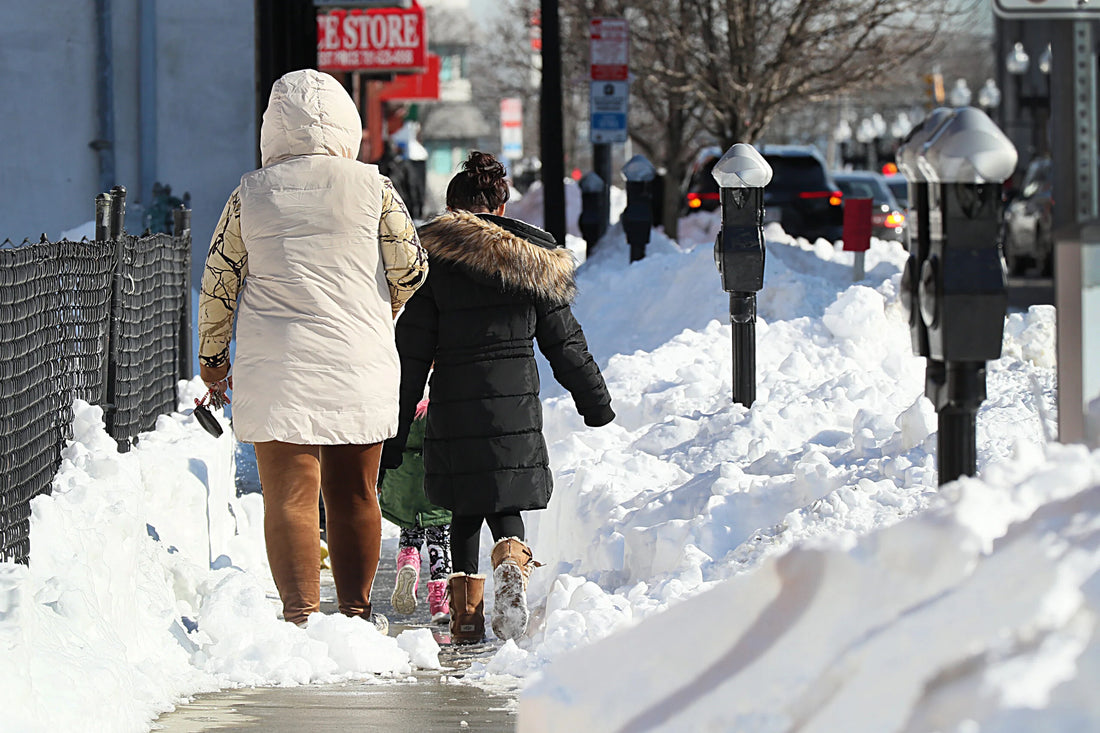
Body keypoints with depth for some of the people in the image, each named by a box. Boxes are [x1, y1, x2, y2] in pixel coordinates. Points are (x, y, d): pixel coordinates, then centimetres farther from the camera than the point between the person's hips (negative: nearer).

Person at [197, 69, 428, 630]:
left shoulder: (251, 193, 0)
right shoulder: (372, 188, -1)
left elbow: (218, 282, 4)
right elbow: (410, 268, 5)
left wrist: (212, 355, 17)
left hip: (277, 368, -1)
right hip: (361, 368, 1)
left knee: (289, 495, -2)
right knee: (354, 493, 13)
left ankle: (300, 614, -11)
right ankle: (356, 611, 20)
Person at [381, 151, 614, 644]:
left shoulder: (432, 258, -2)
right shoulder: (534, 258, 5)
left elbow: (411, 354, -3)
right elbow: (565, 343, 10)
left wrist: (393, 436, 0)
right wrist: (598, 406, 20)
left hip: (453, 407, -1)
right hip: (516, 406, 1)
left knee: (465, 508, 12)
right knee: (505, 502, 11)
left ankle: (466, 613, 6)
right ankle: (512, 558, -22)